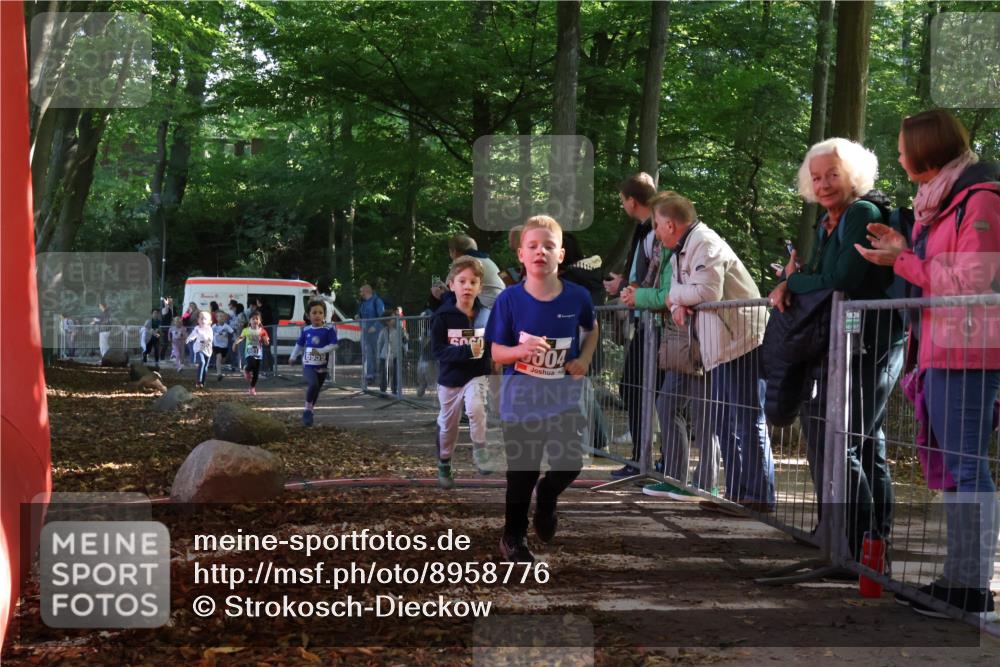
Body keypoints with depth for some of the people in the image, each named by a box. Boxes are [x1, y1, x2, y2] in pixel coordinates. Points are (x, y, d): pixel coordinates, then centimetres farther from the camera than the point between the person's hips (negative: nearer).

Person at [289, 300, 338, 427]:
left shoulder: (329, 329, -8)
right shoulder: (306, 330, 1)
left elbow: (333, 345, -13)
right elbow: (299, 344, 17)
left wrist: (320, 351, -24)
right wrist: (293, 357, 23)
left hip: (322, 366, 0)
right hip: (308, 365, 0)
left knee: (316, 390, 10)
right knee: (313, 385, -24)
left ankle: (309, 413, 30)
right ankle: (307, 409, -8)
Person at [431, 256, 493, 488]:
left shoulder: (486, 315, -8)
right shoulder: (443, 316, -14)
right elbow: (438, 350, -18)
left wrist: (488, 346, -20)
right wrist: (467, 351, -27)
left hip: (477, 375, 0)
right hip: (450, 378, 0)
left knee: (475, 407, -29)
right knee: (448, 425, 14)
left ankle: (479, 450, -7)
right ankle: (444, 466, 36)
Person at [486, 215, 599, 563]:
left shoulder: (577, 296, -7)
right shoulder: (509, 299, -12)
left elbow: (592, 329, 15)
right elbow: (496, 352, -7)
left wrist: (585, 359, -1)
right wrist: (522, 350, -26)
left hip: (564, 396, 2)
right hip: (521, 398, -2)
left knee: (570, 464, -4)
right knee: (522, 472, 6)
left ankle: (546, 499, 31)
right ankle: (513, 537, 26)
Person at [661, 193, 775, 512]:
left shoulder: (705, 244, -14)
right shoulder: (681, 251, 18)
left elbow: (707, 291, -24)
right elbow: (678, 290, 16)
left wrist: (675, 296, -7)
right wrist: (678, 306, -8)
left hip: (743, 340, -10)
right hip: (721, 346, 10)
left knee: (748, 421, -9)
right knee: (724, 422, 13)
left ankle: (759, 497, -8)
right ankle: (736, 492, 18)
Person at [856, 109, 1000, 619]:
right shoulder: (941, 199, 18)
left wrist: (901, 262, -12)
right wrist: (905, 250, 10)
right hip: (941, 349, 10)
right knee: (955, 467, 13)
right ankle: (956, 578, 21)